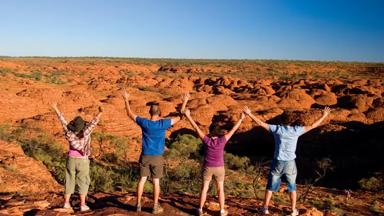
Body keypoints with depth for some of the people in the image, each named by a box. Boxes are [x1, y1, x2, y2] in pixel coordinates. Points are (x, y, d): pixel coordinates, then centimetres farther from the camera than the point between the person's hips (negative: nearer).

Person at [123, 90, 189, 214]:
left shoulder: (144, 123, -9)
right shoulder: (163, 124, -13)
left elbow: (129, 114, 5)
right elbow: (179, 118, -1)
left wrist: (126, 99, 16)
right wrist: (184, 102, 8)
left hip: (145, 157, 2)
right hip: (157, 157, -2)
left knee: (142, 180, 10)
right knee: (156, 182, 6)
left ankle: (138, 205, 17)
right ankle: (155, 207, 13)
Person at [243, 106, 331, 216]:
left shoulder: (277, 128, -6)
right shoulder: (296, 130, -5)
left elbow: (261, 123, -2)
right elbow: (312, 126, 4)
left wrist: (249, 113, 6)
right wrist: (324, 116, 14)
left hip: (278, 162, 0)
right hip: (290, 163, 0)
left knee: (271, 185, 12)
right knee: (292, 187, 17)